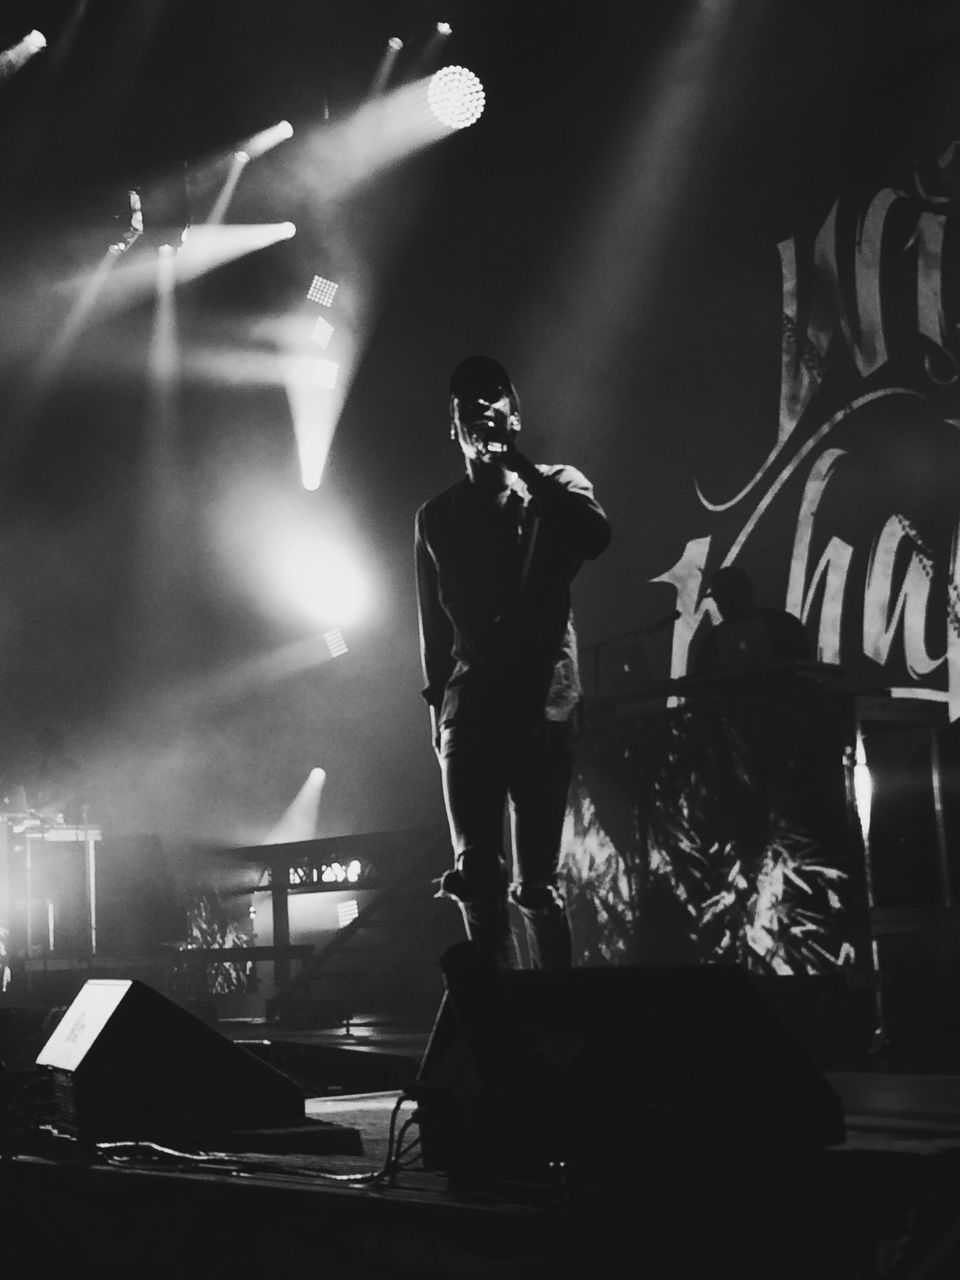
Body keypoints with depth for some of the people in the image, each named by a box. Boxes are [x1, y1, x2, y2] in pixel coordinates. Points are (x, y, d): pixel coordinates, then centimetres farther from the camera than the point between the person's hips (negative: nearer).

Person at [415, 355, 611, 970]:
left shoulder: (555, 486, 9)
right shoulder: (437, 516, 19)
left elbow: (596, 536, -14)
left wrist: (518, 466, -11)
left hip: (543, 702, -3)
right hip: (469, 707, 3)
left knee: (537, 881, -6)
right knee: (478, 877, -5)